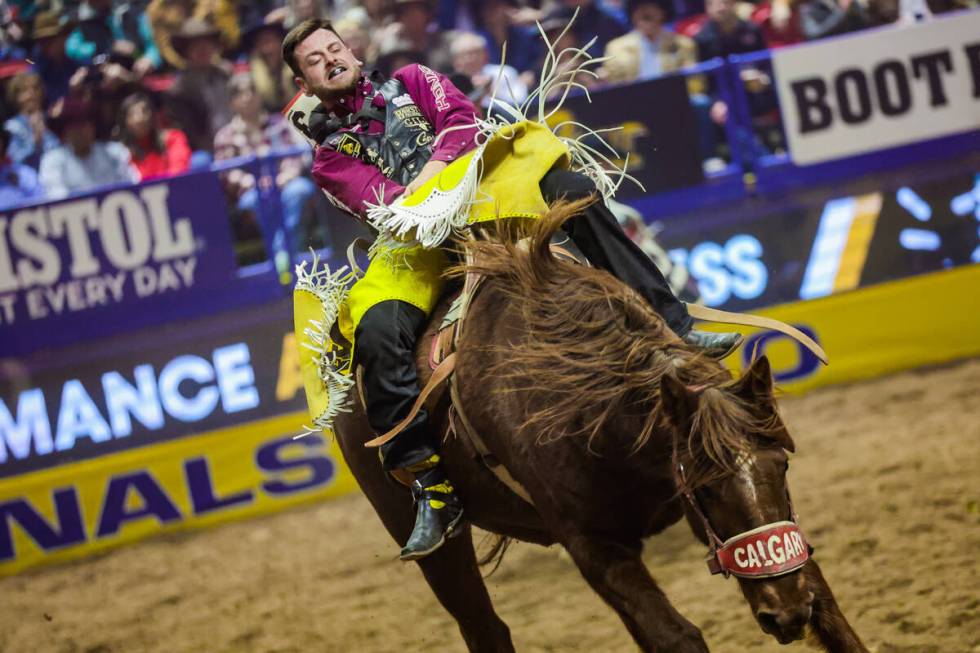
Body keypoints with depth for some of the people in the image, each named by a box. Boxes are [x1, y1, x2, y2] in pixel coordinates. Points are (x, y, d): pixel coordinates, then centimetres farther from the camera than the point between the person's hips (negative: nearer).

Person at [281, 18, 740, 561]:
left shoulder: (410, 82, 22)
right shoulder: (330, 157, 16)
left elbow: (461, 120, 4)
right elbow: (381, 201, -1)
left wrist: (432, 172, -10)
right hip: (420, 247, -2)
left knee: (571, 190, -25)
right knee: (377, 329, -31)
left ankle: (671, 329, -23)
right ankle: (430, 486, -33)